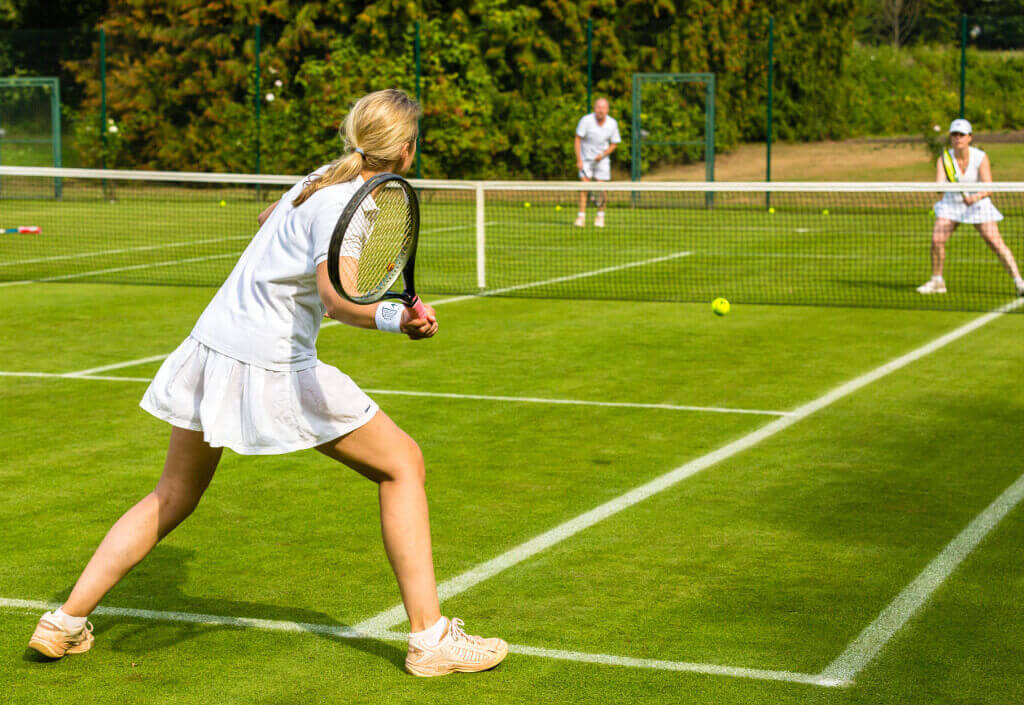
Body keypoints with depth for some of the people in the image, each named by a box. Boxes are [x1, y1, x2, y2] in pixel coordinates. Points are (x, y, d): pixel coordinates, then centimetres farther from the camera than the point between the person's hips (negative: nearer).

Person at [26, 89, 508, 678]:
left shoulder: (325, 179, 10)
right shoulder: (348, 202, -16)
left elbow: (267, 219, 32)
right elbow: (335, 293, -33)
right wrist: (391, 318, -50)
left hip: (212, 346, 9)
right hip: (272, 366, -9)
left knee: (174, 496, 22)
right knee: (402, 464, 2)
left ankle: (66, 622, 23)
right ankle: (430, 636, 0)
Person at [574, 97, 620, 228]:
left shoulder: (612, 123, -9)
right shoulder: (586, 120, -17)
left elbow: (614, 144, 2)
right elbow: (578, 140, -12)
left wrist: (603, 155, -14)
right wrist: (579, 160, -16)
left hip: (602, 159, 2)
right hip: (586, 158, -2)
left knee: (601, 188, -3)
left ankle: (600, 216, 13)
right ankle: (581, 216, -9)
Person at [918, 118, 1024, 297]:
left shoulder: (981, 157, -17)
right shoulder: (944, 160, -13)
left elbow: (988, 188, -23)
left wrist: (976, 197, -43)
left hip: (977, 202, -2)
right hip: (951, 203, 2)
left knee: (995, 242, -14)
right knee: (936, 240, -13)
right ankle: (937, 281, 8)